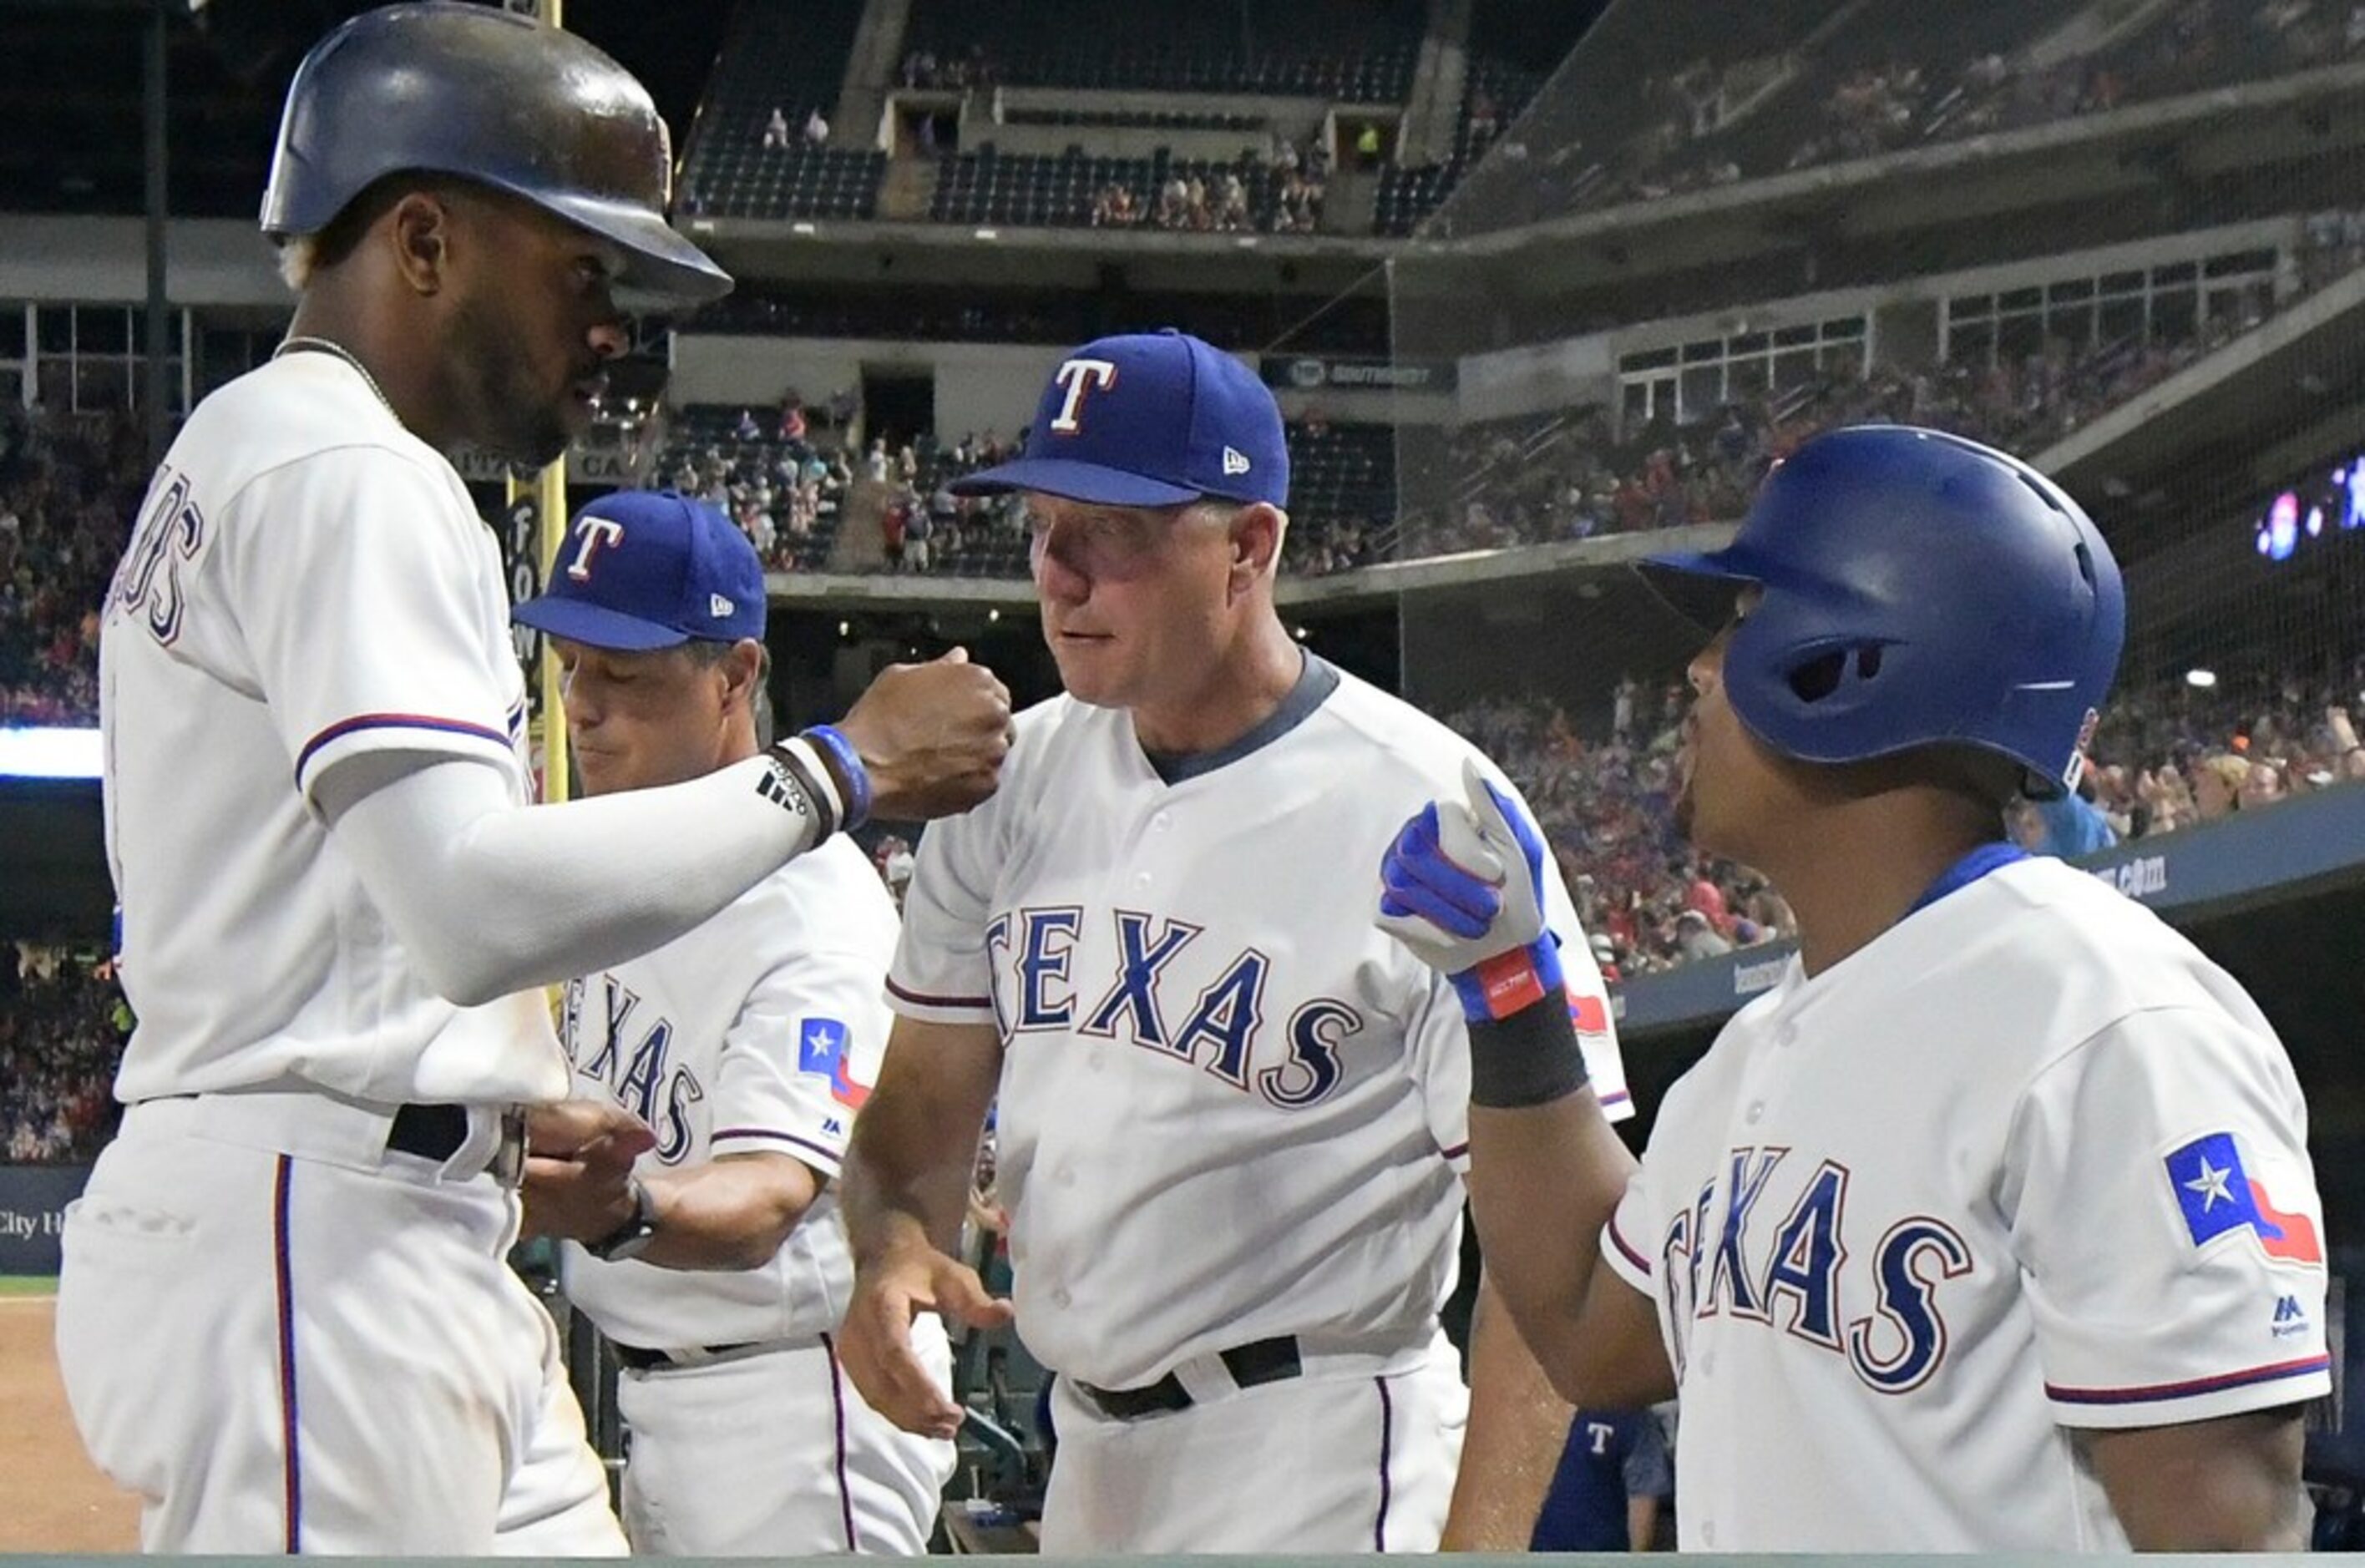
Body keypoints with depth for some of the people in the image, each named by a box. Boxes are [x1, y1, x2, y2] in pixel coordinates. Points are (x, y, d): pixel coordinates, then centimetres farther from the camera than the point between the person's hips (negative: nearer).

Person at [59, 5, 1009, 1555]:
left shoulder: (238, 461, 22)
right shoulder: (350, 476, -11)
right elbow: (479, 905, -24)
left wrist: (496, 1108, 21)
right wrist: (842, 769, -17)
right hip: (309, 1248, -11)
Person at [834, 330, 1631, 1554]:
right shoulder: (1017, 779, 6)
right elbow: (924, 1105, 12)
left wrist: (1474, 1546, -25)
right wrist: (891, 1246, -11)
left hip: (1318, 1464, -6)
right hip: (1086, 1453, 7)